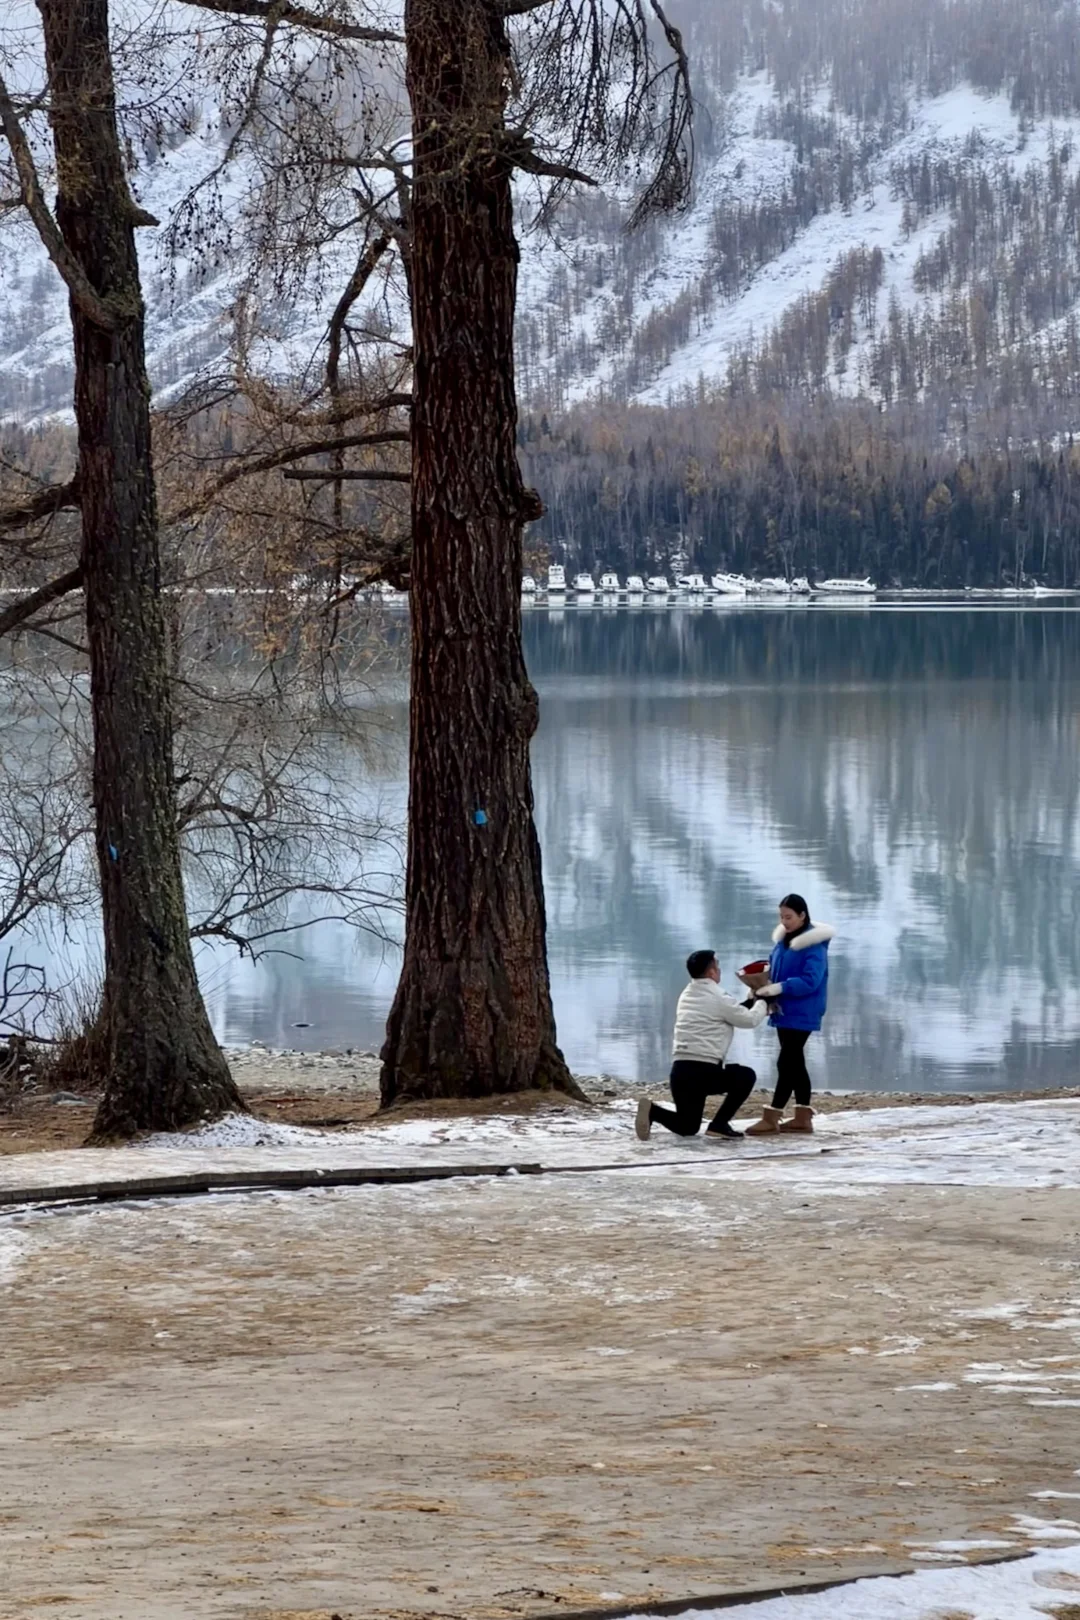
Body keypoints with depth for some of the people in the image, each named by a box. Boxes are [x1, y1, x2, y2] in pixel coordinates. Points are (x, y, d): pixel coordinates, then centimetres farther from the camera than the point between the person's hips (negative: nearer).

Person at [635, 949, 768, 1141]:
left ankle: (652, 1111, -11)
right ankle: (719, 1124, 6)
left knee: (686, 1127, 18)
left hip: (680, 1071, 7)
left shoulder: (687, 996, 20)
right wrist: (762, 1003, 26)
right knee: (746, 1076, 18)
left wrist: (751, 1001, 34)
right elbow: (750, 1020, 7)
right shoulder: (718, 998, -5)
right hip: (703, 1071, -7)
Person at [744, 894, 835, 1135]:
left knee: (787, 1062, -9)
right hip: (784, 1010, 9)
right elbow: (774, 969, 17)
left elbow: (810, 981, -22)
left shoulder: (814, 946, -15)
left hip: (801, 1013, -9)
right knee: (795, 1062, 12)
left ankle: (771, 1118, -9)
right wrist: (763, 983, -5)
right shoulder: (782, 940, 11)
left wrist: (778, 988, -30)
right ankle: (803, 1117, 18)